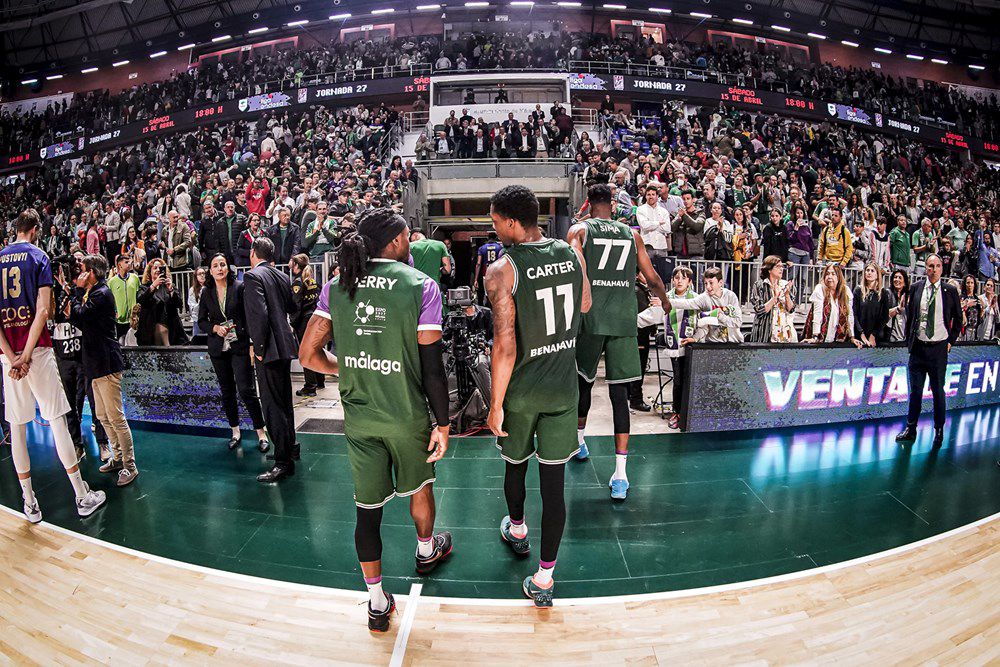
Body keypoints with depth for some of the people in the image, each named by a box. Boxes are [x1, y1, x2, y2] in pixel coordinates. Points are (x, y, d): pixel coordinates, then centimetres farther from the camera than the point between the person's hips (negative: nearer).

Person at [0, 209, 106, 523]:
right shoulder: (38, 256, -1)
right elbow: (42, 311, -13)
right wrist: (26, 355, -12)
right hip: (36, 348, -4)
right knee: (57, 420, -1)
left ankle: (29, 503, 15)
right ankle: (83, 496, 4)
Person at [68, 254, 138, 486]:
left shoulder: (101, 294, -12)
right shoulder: (94, 293, 18)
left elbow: (79, 317, -18)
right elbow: (83, 324, 16)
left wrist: (79, 290, -7)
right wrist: (73, 313, -3)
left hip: (106, 363, -11)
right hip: (97, 362, 11)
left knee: (116, 417, -6)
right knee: (103, 416, 17)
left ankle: (129, 466, 0)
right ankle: (118, 458, 28)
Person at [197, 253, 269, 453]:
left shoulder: (239, 287, -4)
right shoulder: (206, 293, 7)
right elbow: (201, 320, 12)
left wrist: (252, 343, -11)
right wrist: (214, 328, -10)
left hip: (240, 346, -4)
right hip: (218, 348, 4)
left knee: (246, 390, -9)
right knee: (227, 392, 11)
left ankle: (261, 433, 0)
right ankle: (235, 431, 24)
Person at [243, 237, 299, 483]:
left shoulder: (252, 276, -12)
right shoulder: (282, 276, 11)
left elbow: (259, 314, -21)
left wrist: (258, 348, -15)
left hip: (269, 350, -9)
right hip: (285, 345, 9)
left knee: (273, 406, -3)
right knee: (284, 400, 20)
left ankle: (284, 461, 2)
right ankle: (290, 447, 33)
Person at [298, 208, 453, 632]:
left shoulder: (337, 286, -1)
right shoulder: (421, 286, -13)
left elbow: (309, 354, -2)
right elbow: (432, 367, -14)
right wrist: (442, 423, -5)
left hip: (358, 416, 3)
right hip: (406, 415, -2)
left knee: (368, 506, 13)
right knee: (419, 485, 25)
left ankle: (377, 604, 28)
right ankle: (426, 552, 51)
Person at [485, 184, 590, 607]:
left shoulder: (502, 271, -19)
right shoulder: (572, 254, -2)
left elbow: (505, 346, -23)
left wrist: (495, 405, -13)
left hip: (520, 390, -3)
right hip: (563, 388, 3)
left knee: (515, 462, 24)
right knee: (554, 481, 9)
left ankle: (516, 530, 51)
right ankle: (544, 579, 20)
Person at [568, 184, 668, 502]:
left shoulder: (579, 229, 7)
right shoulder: (632, 234, 15)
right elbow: (652, 278, 18)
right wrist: (666, 302, 36)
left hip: (591, 317, -1)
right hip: (624, 319, 1)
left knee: (584, 380, 19)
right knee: (619, 394, 1)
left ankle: (579, 440, 39)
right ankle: (620, 474, -3)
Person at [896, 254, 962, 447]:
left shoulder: (950, 291, 0)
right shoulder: (916, 288, 3)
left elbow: (958, 318, 9)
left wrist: (951, 341, 4)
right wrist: (909, 341, 5)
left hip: (939, 348, -1)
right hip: (918, 347, 1)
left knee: (938, 391, 8)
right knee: (915, 391, 8)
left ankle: (939, 431, 22)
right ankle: (911, 429, 18)